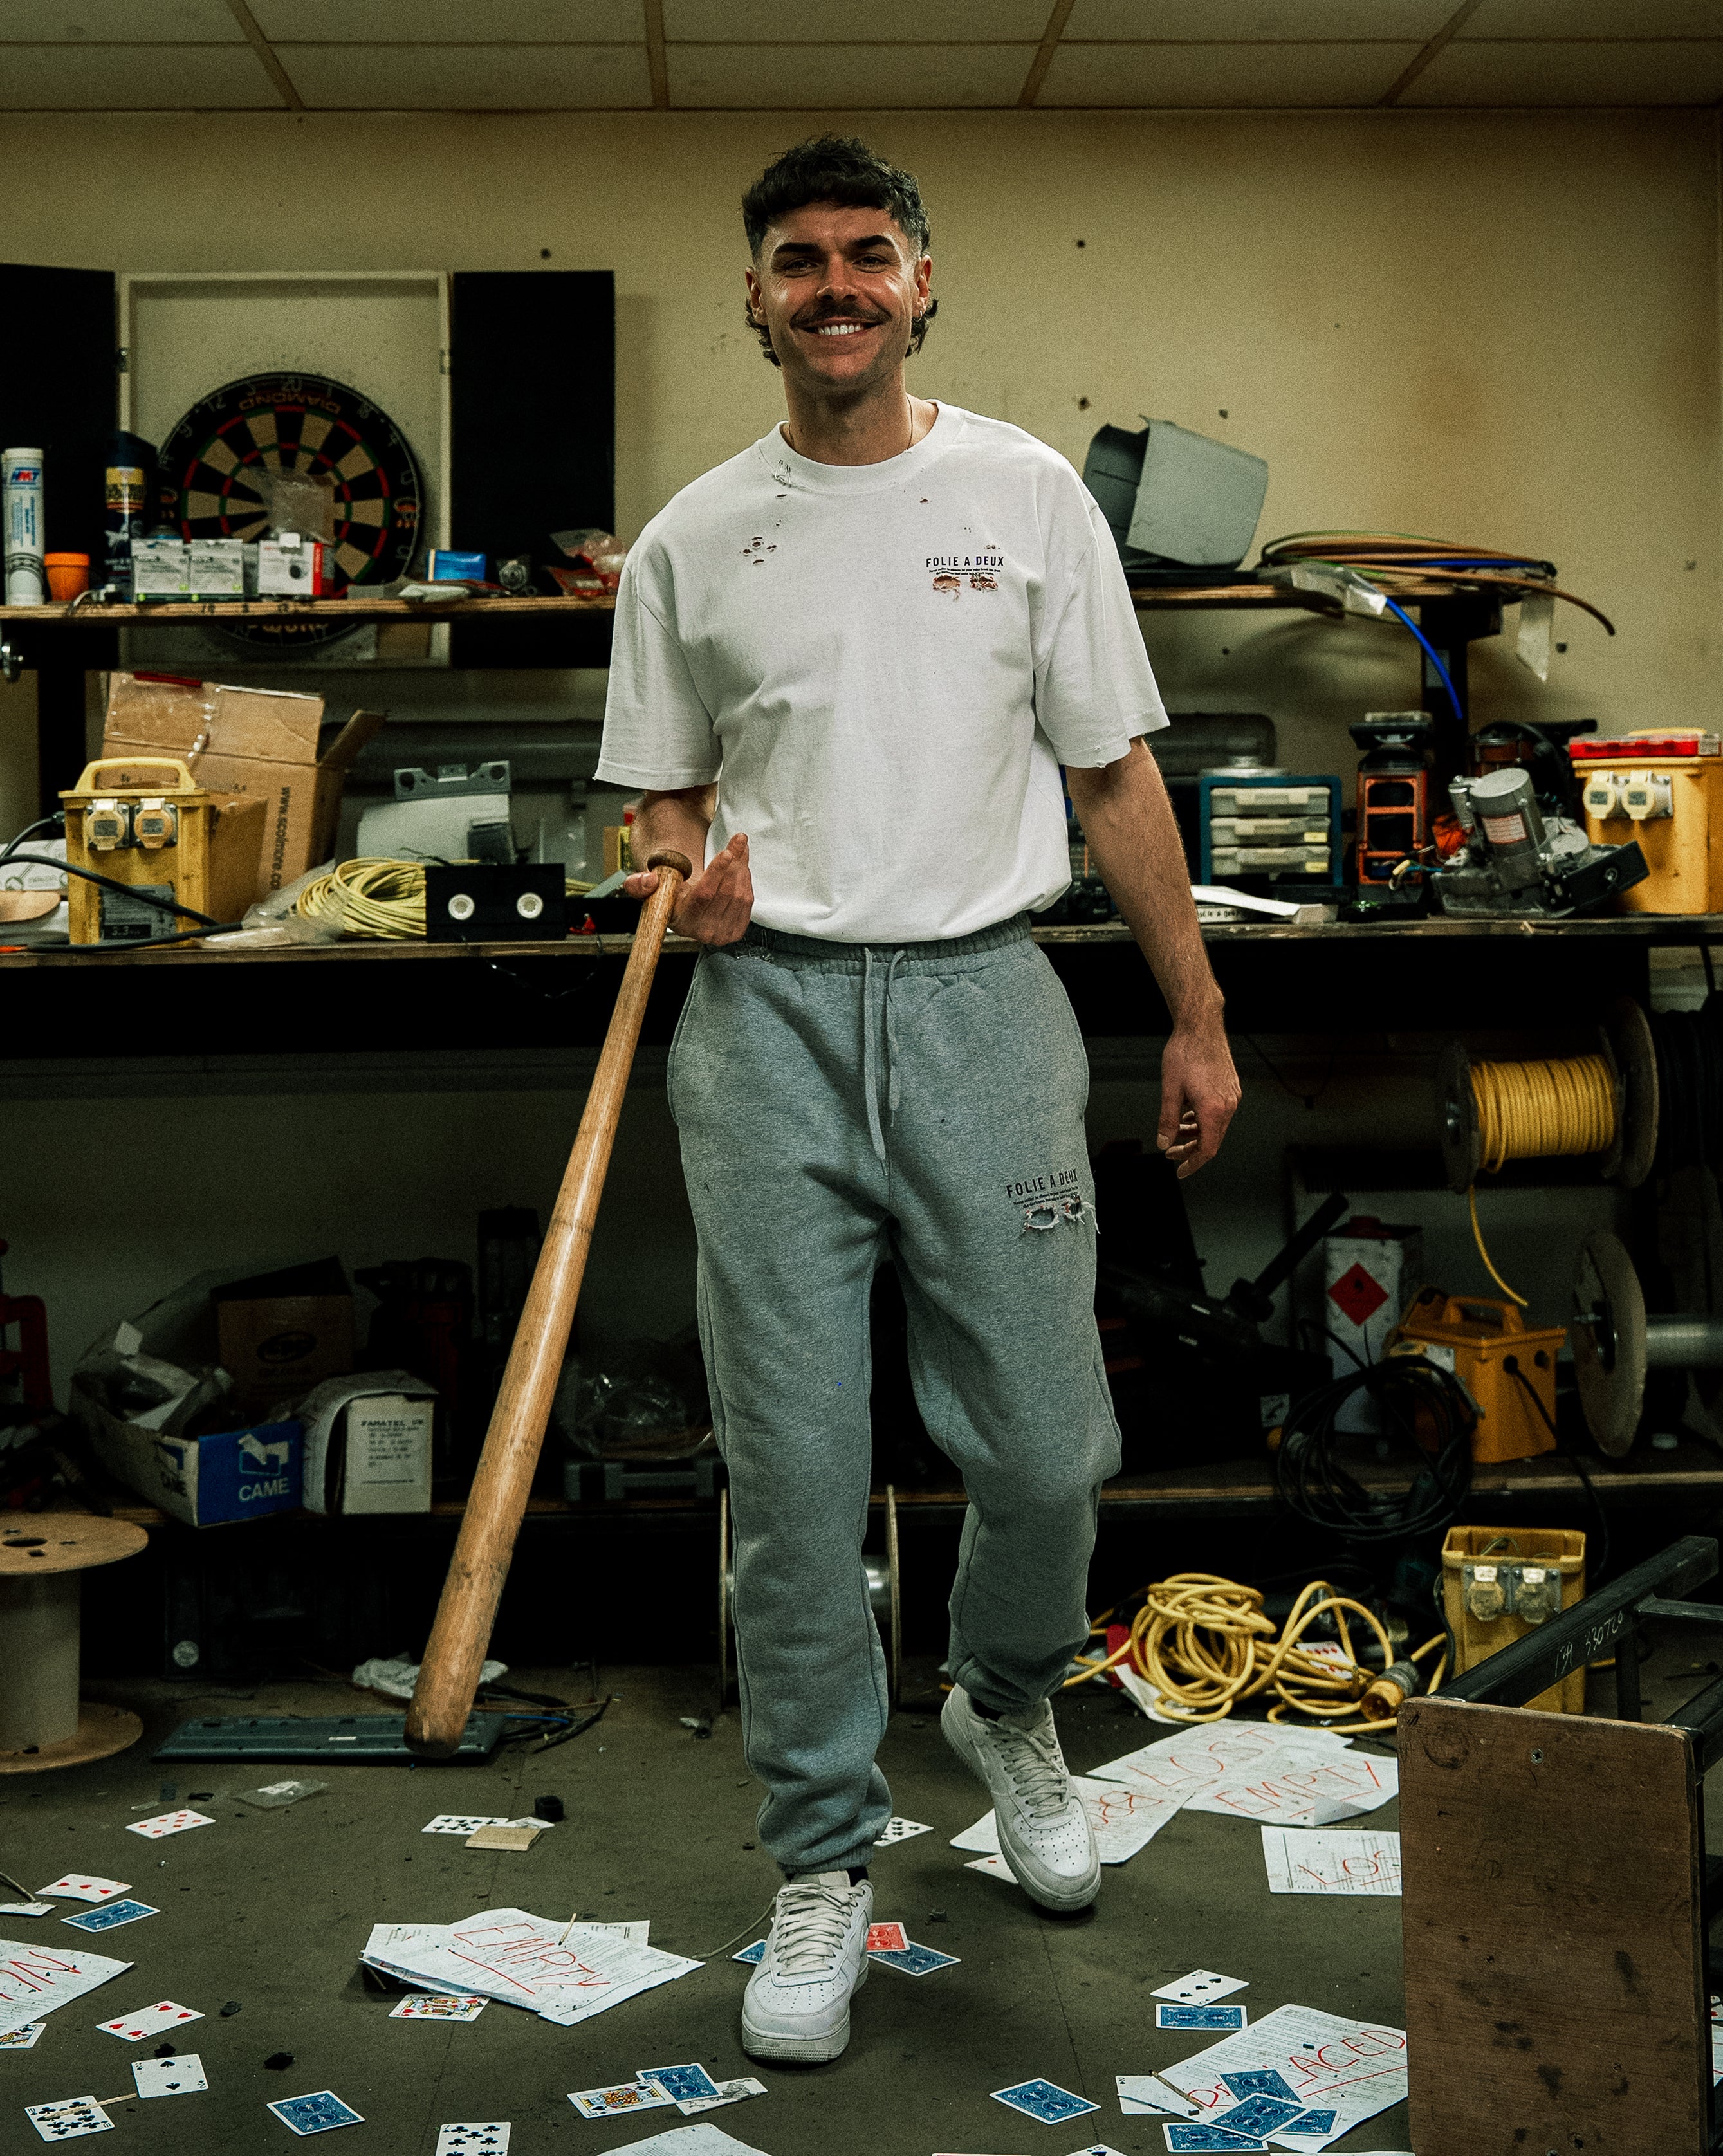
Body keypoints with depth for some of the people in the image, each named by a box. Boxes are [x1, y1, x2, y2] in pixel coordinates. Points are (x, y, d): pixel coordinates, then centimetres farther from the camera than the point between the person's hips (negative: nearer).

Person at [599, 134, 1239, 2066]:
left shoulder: (1030, 495, 6)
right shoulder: (689, 543, 9)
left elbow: (1116, 778, 7)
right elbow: (663, 798, 15)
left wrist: (1198, 1019, 5)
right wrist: (687, 877, -9)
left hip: (982, 999, 0)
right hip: (767, 1014, 1)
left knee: (1044, 1451, 2)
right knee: (793, 1475, 2)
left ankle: (1007, 1708, 36)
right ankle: (822, 1861, 19)